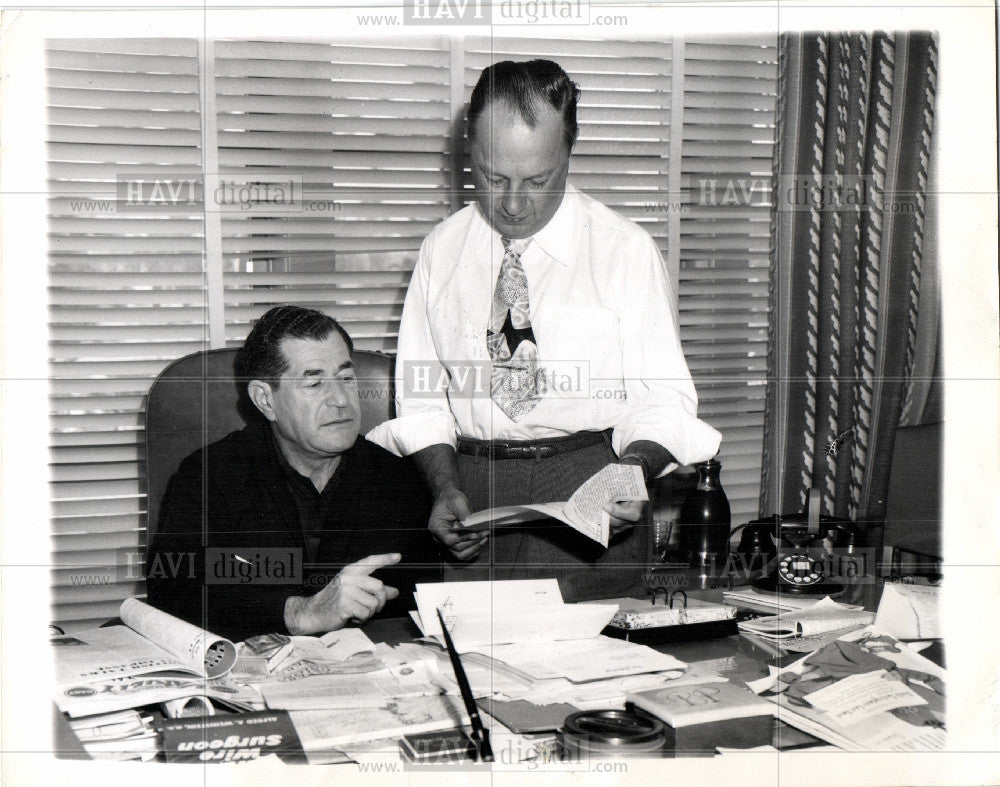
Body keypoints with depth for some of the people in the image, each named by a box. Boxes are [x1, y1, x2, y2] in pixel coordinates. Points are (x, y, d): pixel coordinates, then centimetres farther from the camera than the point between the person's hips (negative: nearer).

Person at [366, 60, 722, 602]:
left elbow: (662, 398, -2)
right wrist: (446, 487, -10)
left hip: (589, 491, -2)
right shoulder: (441, 249, 7)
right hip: (471, 482, 2)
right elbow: (420, 395, 8)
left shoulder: (626, 251, -1)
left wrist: (632, 473, -23)